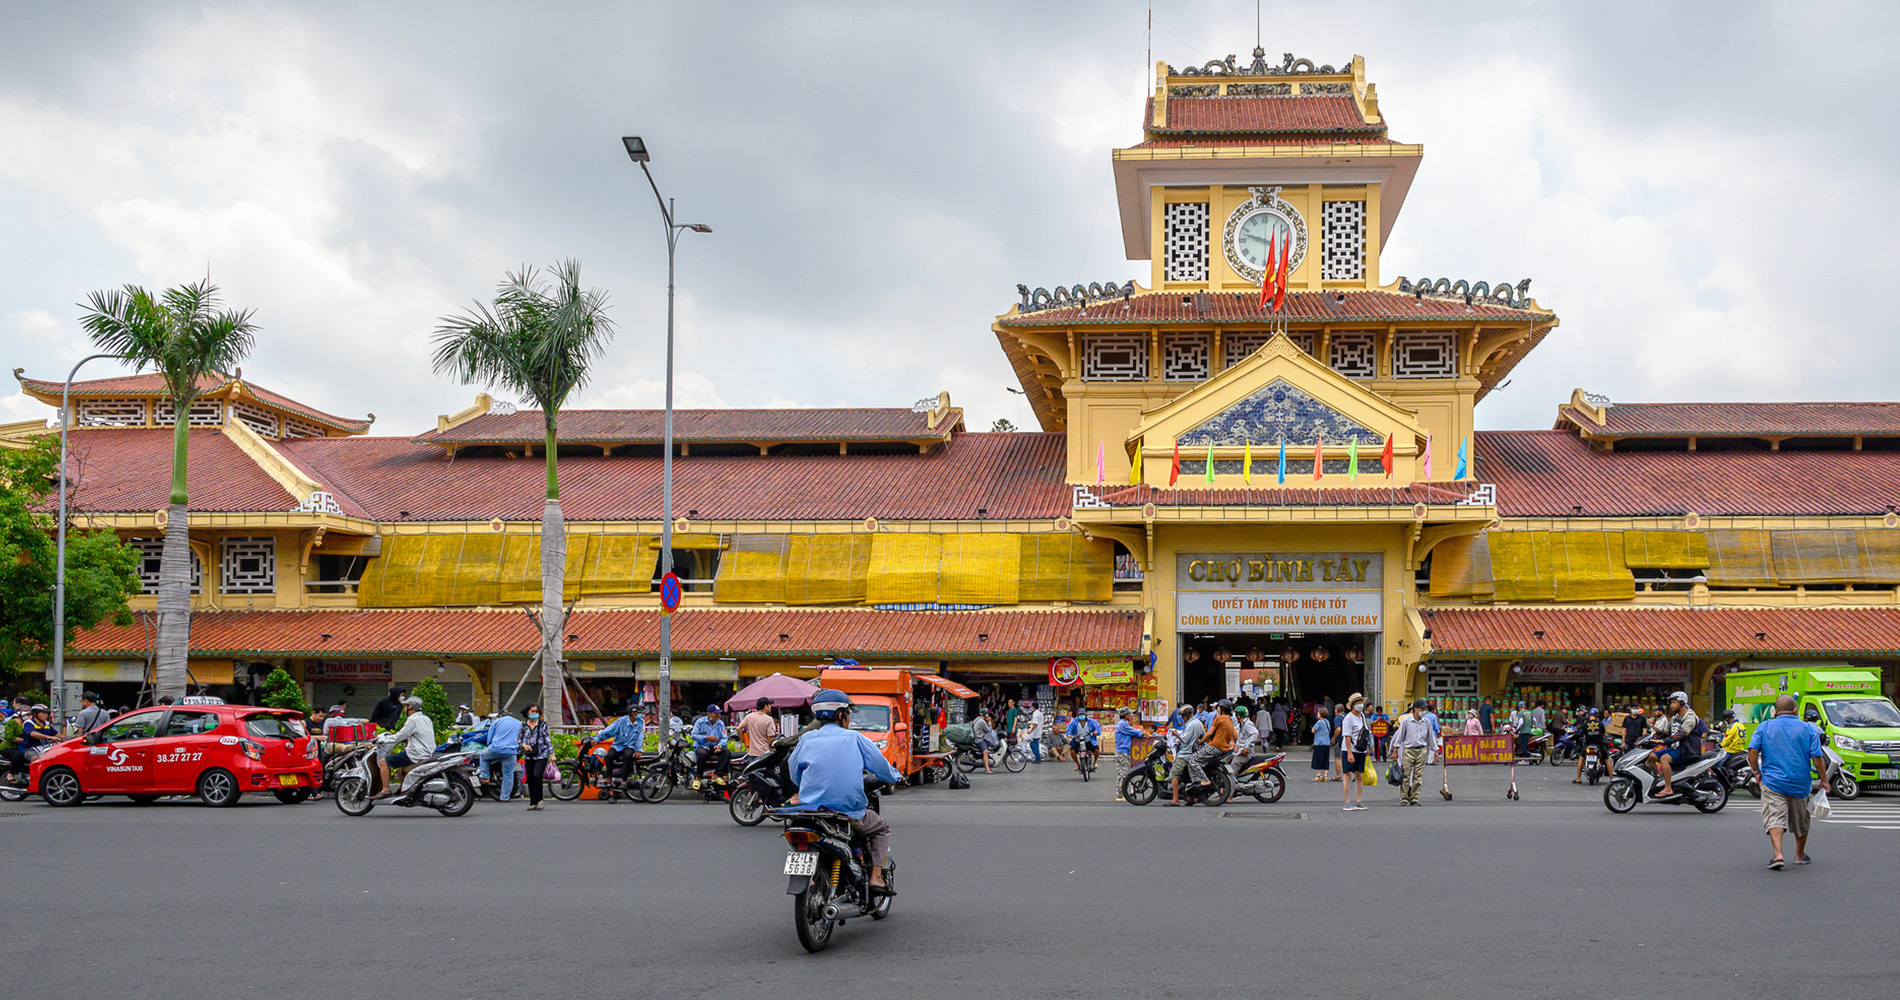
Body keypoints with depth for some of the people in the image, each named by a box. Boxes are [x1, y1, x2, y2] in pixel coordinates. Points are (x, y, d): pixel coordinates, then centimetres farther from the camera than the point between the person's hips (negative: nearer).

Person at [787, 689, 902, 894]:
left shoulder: (807, 740, 7)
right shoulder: (855, 739, 0)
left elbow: (794, 775, 17)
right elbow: (881, 767, 6)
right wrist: (896, 778, 28)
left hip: (811, 809, 2)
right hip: (849, 812, -2)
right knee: (882, 828, 24)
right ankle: (876, 877, 7)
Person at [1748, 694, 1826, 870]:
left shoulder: (1764, 727, 2)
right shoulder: (1808, 729, 2)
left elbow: (1753, 751, -8)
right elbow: (1817, 758, -5)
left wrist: (1757, 772, 5)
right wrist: (1824, 780, 5)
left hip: (1772, 783, -2)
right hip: (1800, 783, 2)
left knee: (1775, 818, -7)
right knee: (1801, 821, 19)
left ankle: (1778, 854, -27)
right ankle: (1800, 855, 33)